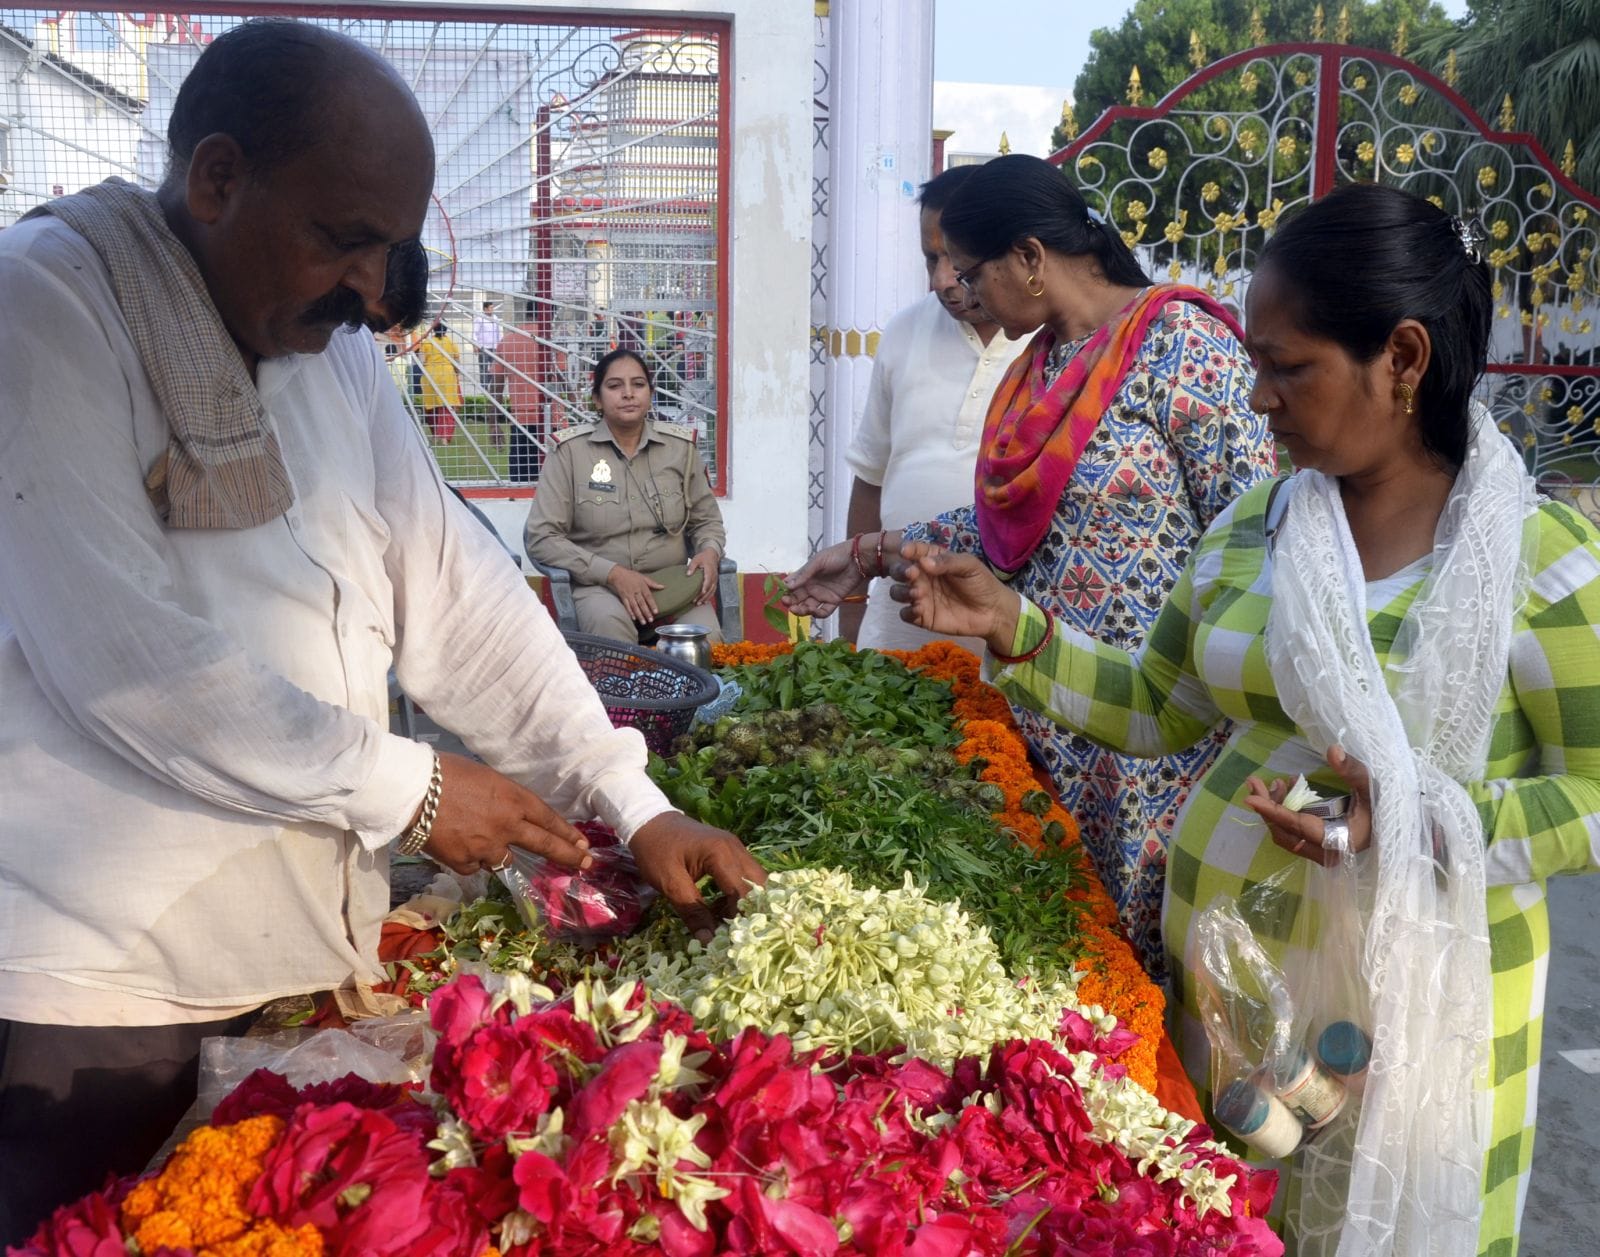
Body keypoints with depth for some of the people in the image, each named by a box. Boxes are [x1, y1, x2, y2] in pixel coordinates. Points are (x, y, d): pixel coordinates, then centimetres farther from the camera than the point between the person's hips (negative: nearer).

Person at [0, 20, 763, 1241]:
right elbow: (125, 662, -23)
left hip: (305, 960, 7)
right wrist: (407, 789, -14)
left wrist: (635, 809, -1)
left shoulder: (334, 351, 8)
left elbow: (457, 588, 6)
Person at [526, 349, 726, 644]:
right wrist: (614, 573, -15)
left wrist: (710, 553, -5)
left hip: (673, 583, 2)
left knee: (705, 636, -31)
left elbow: (707, 520, 20)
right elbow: (541, 538, -4)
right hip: (599, 586, -2)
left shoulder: (680, 446, 8)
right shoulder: (569, 451, 0)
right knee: (609, 623, -38)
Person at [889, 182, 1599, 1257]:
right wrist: (1009, 626, -3)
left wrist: (1433, 822, -26)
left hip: (1413, 993, -4)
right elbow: (1155, 709, 8)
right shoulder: (1252, 528, 2)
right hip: (1220, 954, 4)